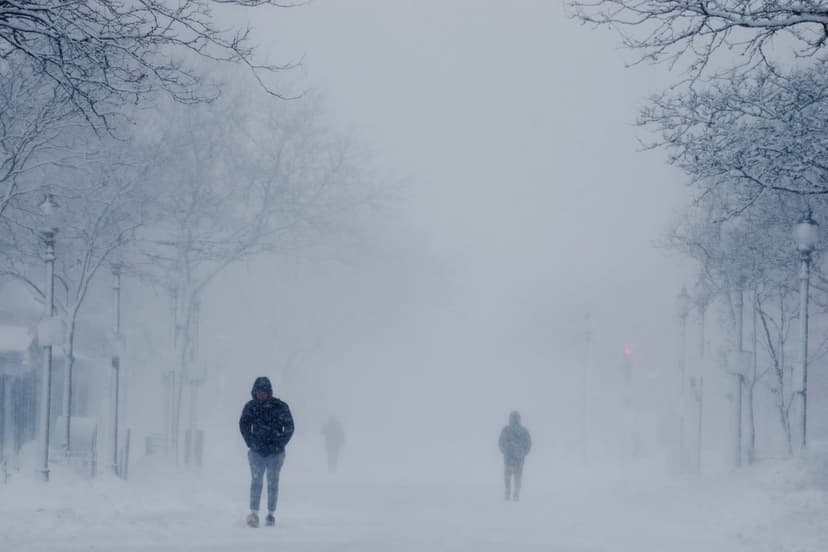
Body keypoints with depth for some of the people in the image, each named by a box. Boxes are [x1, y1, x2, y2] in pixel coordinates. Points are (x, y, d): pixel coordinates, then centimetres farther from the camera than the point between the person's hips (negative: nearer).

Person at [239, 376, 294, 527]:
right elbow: (244, 426, 6)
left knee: (273, 483, 3)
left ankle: (271, 514, 12)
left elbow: (289, 428, 1)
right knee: (256, 482, -10)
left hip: (275, 452, 0)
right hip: (257, 452, 0)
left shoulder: (280, 407, -3)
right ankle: (254, 513, -15)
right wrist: (252, 444, -5)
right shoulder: (250, 407, 2)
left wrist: (279, 445, -7)